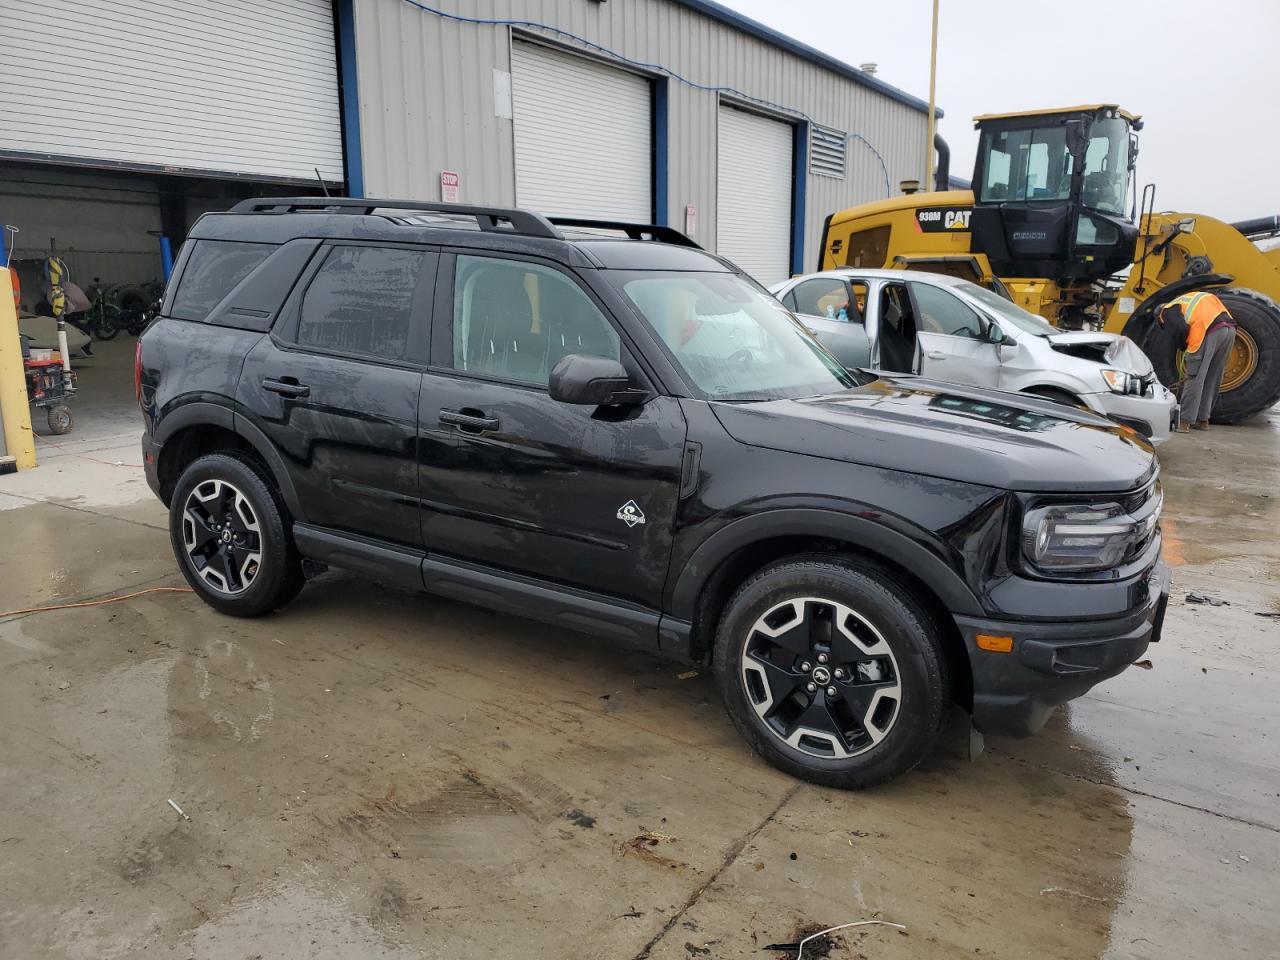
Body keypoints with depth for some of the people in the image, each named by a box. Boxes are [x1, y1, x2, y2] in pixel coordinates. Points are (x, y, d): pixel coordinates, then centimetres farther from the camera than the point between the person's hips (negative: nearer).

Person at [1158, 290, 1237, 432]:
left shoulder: (1168, 311, 12)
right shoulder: (1187, 300, 35)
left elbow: (1181, 329, -7)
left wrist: (1184, 347, 13)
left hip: (1210, 332, -7)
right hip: (1229, 329, 7)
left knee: (1194, 378, -1)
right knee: (1212, 379, 15)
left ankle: (1184, 422, -1)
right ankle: (1203, 420, 22)